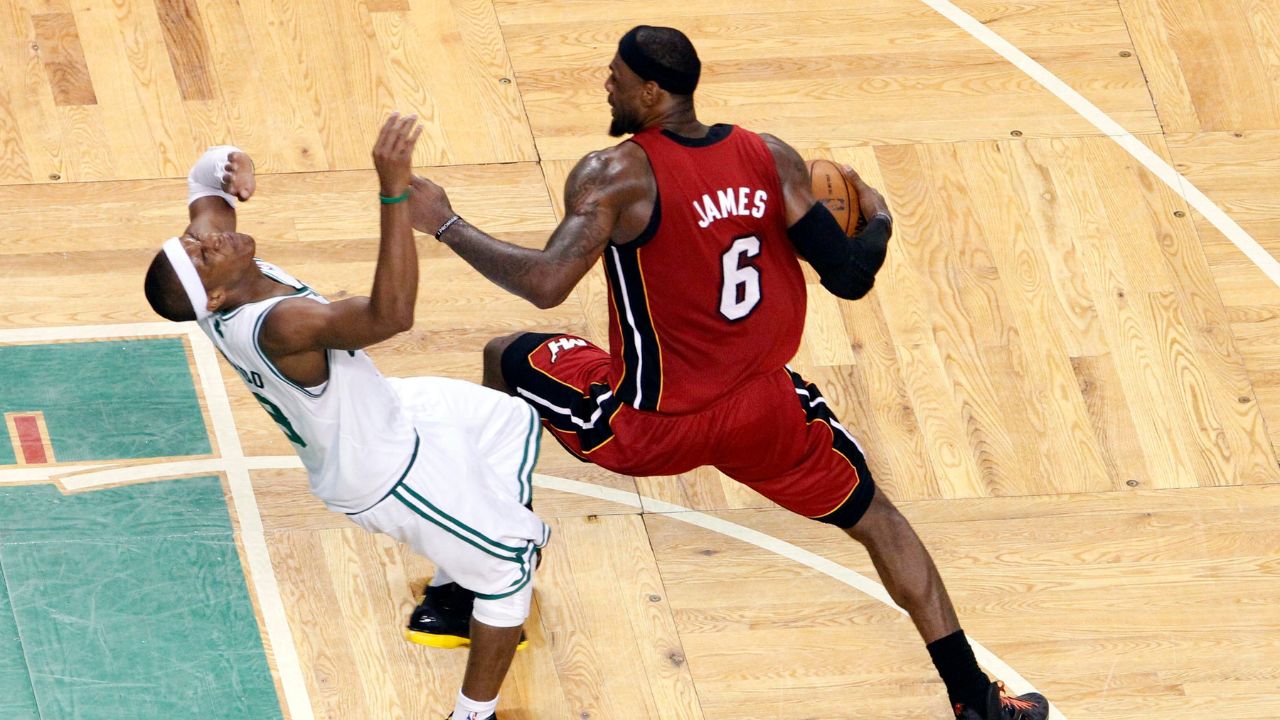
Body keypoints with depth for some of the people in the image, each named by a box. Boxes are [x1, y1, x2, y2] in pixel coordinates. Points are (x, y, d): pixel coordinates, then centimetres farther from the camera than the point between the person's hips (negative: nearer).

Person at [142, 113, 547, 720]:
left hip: (378, 408, 9)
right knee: (511, 558, 2)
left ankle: (452, 592, 41)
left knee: (511, 423, 26)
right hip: (384, 475, -9)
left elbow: (205, 179, 1)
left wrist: (228, 174, -24)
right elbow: (393, 314, -53)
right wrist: (393, 189, -58)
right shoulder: (277, 325, -42)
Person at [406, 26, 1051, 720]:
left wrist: (443, 223, -16)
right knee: (876, 520, 24)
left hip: (652, 427, -3)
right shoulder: (772, 160, -5)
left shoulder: (617, 174, -18)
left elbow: (545, 284, -29)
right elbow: (849, 277, -8)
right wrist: (877, 222, 15)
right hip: (765, 413, 3)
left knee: (505, 360, 23)